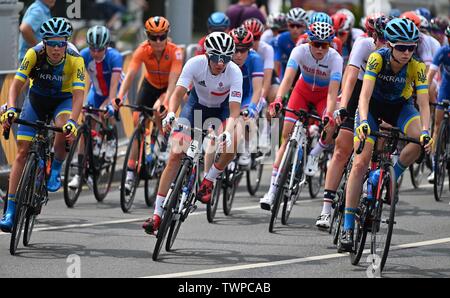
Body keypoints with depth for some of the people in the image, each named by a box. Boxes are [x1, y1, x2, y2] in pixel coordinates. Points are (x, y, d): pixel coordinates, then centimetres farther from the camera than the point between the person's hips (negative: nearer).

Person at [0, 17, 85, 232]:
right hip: (36, 99, 1)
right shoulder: (34, 54, -26)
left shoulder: (75, 60, -28)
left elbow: (78, 94, -34)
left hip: (63, 100, -1)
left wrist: (72, 121, -50)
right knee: (22, 152, -8)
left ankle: (55, 170, -5)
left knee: (65, 131, -35)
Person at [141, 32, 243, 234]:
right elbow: (178, 93, -33)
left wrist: (228, 132, -54)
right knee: (175, 155, -12)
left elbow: (234, 111, -35)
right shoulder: (195, 64, -29)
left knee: (231, 143, -31)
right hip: (197, 104, 0)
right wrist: (171, 114, -53)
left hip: (222, 109, 0)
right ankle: (157, 214, -9)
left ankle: (208, 181, -3)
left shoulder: (234, 72, -30)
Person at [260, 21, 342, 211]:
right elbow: (288, 78, -39)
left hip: (324, 95, -1)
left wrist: (328, 114, -54)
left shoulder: (335, 58, -29)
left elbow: (333, 91, -37)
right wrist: (278, 100, -56)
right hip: (303, 91, 1)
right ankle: (272, 190, -10)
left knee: (330, 126, -32)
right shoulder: (300, 51, -27)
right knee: (286, 136, -11)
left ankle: (313, 156, 1)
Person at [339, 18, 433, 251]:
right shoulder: (377, 59, -30)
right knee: (361, 162, -14)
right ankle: (348, 227, -10)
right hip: (373, 105, -2)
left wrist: (425, 132, -45)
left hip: (400, 106, 2)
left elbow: (423, 104, -29)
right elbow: (365, 94, -38)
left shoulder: (417, 67, -25)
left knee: (421, 140, -30)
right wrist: (363, 122, -54)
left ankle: (392, 177, -4)